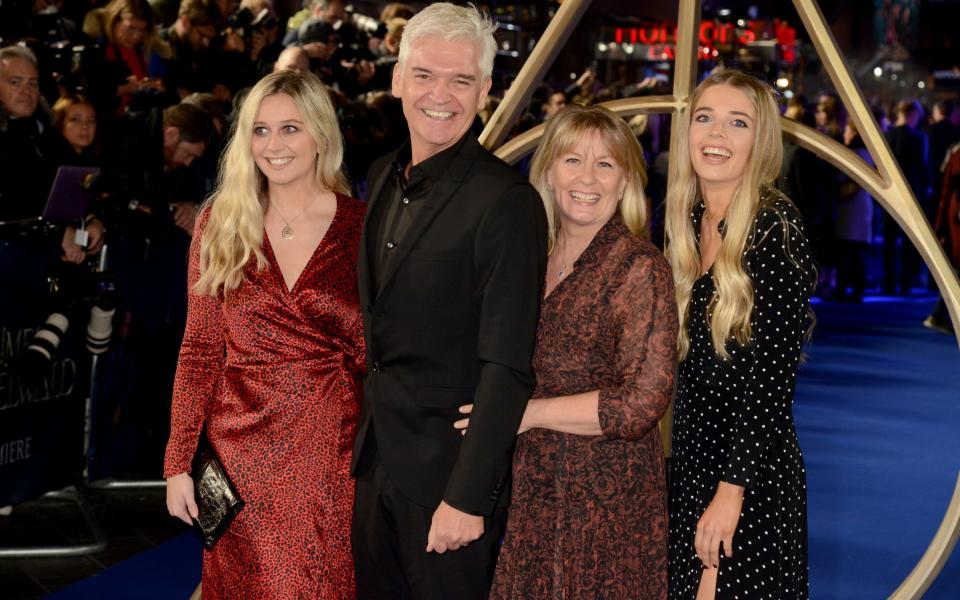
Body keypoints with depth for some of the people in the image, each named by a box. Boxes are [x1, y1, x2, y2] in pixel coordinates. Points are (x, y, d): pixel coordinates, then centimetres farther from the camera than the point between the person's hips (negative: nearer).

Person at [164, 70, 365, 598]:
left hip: (330, 450, -1)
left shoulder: (362, 227, -4)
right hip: (240, 448, 1)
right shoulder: (221, 222, 1)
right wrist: (178, 462, -1)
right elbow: (200, 349, 2)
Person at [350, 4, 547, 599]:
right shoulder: (383, 177, 7)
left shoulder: (507, 200, -17)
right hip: (374, 457, 7)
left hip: (449, 464, -7)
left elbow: (506, 367, -20)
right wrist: (366, 436, 11)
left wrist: (468, 495, -21)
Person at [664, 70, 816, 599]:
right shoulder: (685, 223, 8)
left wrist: (732, 488, -20)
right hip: (689, 461, 7)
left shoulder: (775, 226, -14)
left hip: (752, 476, -7)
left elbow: (774, 375, -18)